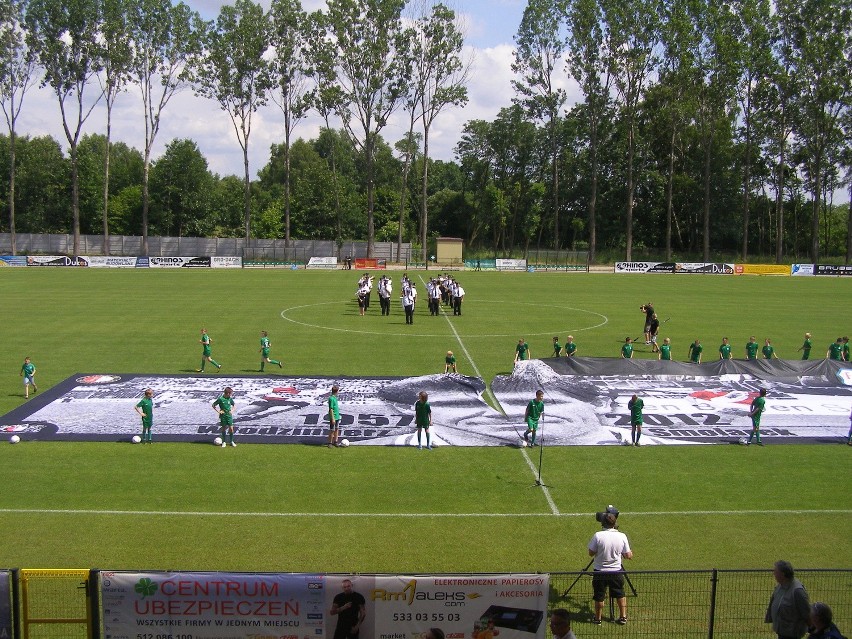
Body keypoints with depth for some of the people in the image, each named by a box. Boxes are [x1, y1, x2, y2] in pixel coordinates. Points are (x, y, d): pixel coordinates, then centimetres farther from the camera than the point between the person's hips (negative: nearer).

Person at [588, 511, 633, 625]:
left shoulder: (598, 536, -17)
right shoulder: (622, 536, -10)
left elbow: (591, 553, -10)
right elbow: (628, 556, -5)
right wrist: (630, 553, 17)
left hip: (600, 572, -2)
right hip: (616, 571, 2)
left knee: (599, 597, 13)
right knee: (620, 594, 21)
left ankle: (597, 619, 25)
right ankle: (623, 617, 28)